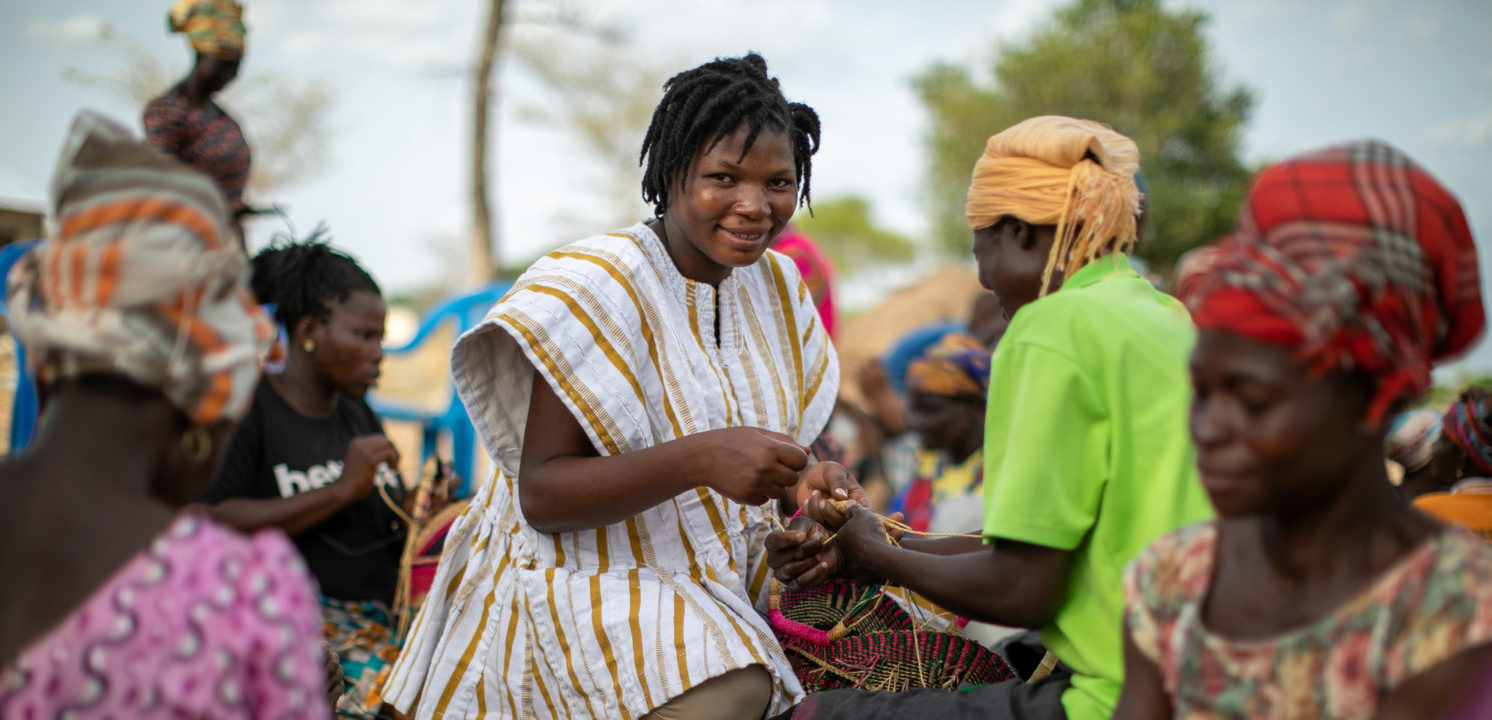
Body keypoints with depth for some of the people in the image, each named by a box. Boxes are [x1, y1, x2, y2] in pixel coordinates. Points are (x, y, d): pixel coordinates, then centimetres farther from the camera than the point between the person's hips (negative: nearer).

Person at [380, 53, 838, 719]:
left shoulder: (775, 285, 6)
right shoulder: (597, 288, -16)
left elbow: (781, 454, 13)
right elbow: (540, 495, -20)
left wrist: (810, 488, -12)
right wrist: (699, 458, -33)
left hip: (715, 585, 8)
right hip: (577, 583, -8)